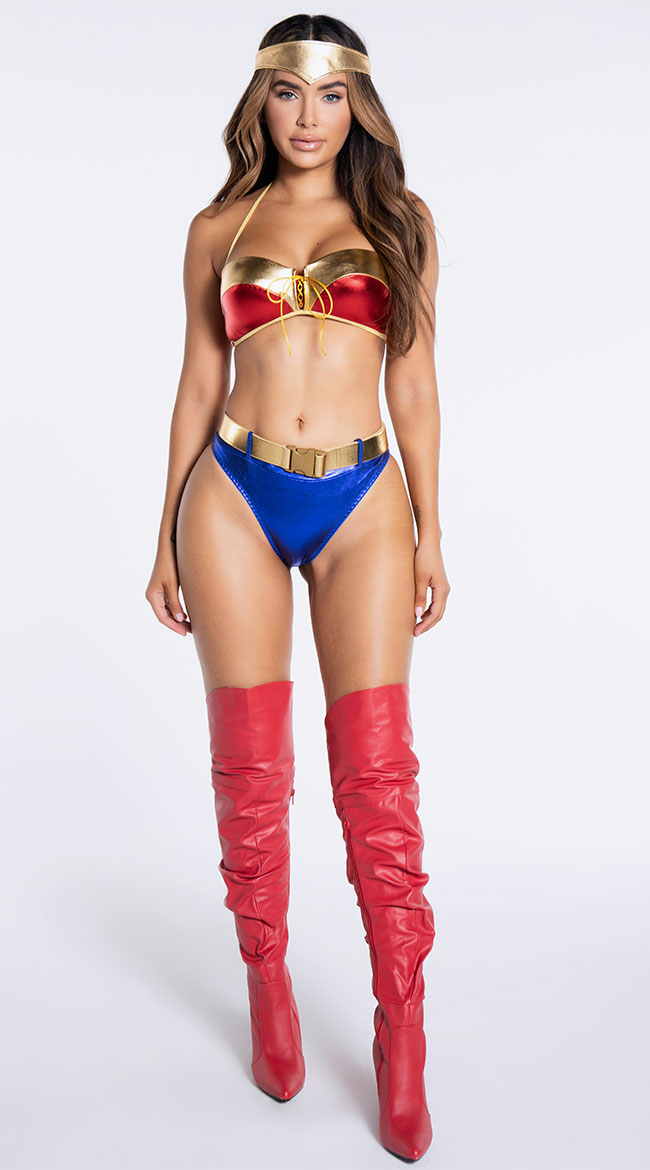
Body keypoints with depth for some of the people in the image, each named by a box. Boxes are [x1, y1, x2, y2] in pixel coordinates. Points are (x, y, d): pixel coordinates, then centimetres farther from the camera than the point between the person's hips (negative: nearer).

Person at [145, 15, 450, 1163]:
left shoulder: (400, 220, 10)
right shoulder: (218, 229, 11)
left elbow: (414, 382, 9)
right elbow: (198, 385, 12)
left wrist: (430, 531, 5)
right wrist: (169, 536, 9)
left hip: (362, 502, -1)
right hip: (235, 498, 1)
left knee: (376, 769, -3)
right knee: (250, 768, 5)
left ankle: (402, 1035, 8)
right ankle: (269, 989, 24)